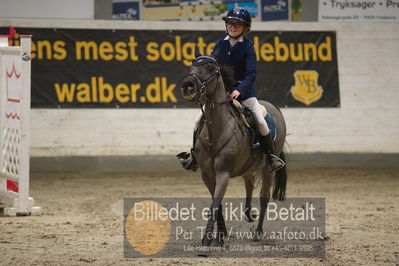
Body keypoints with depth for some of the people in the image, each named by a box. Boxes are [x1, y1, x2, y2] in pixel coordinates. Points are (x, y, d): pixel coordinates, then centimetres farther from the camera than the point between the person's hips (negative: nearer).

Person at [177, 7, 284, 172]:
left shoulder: (247, 46, -9)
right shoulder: (220, 44, 2)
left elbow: (251, 73, -17)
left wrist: (239, 90, -31)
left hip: (243, 90, -3)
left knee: (261, 122, -14)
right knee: (199, 120, -3)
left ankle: (271, 156, 3)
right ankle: (195, 155, 11)